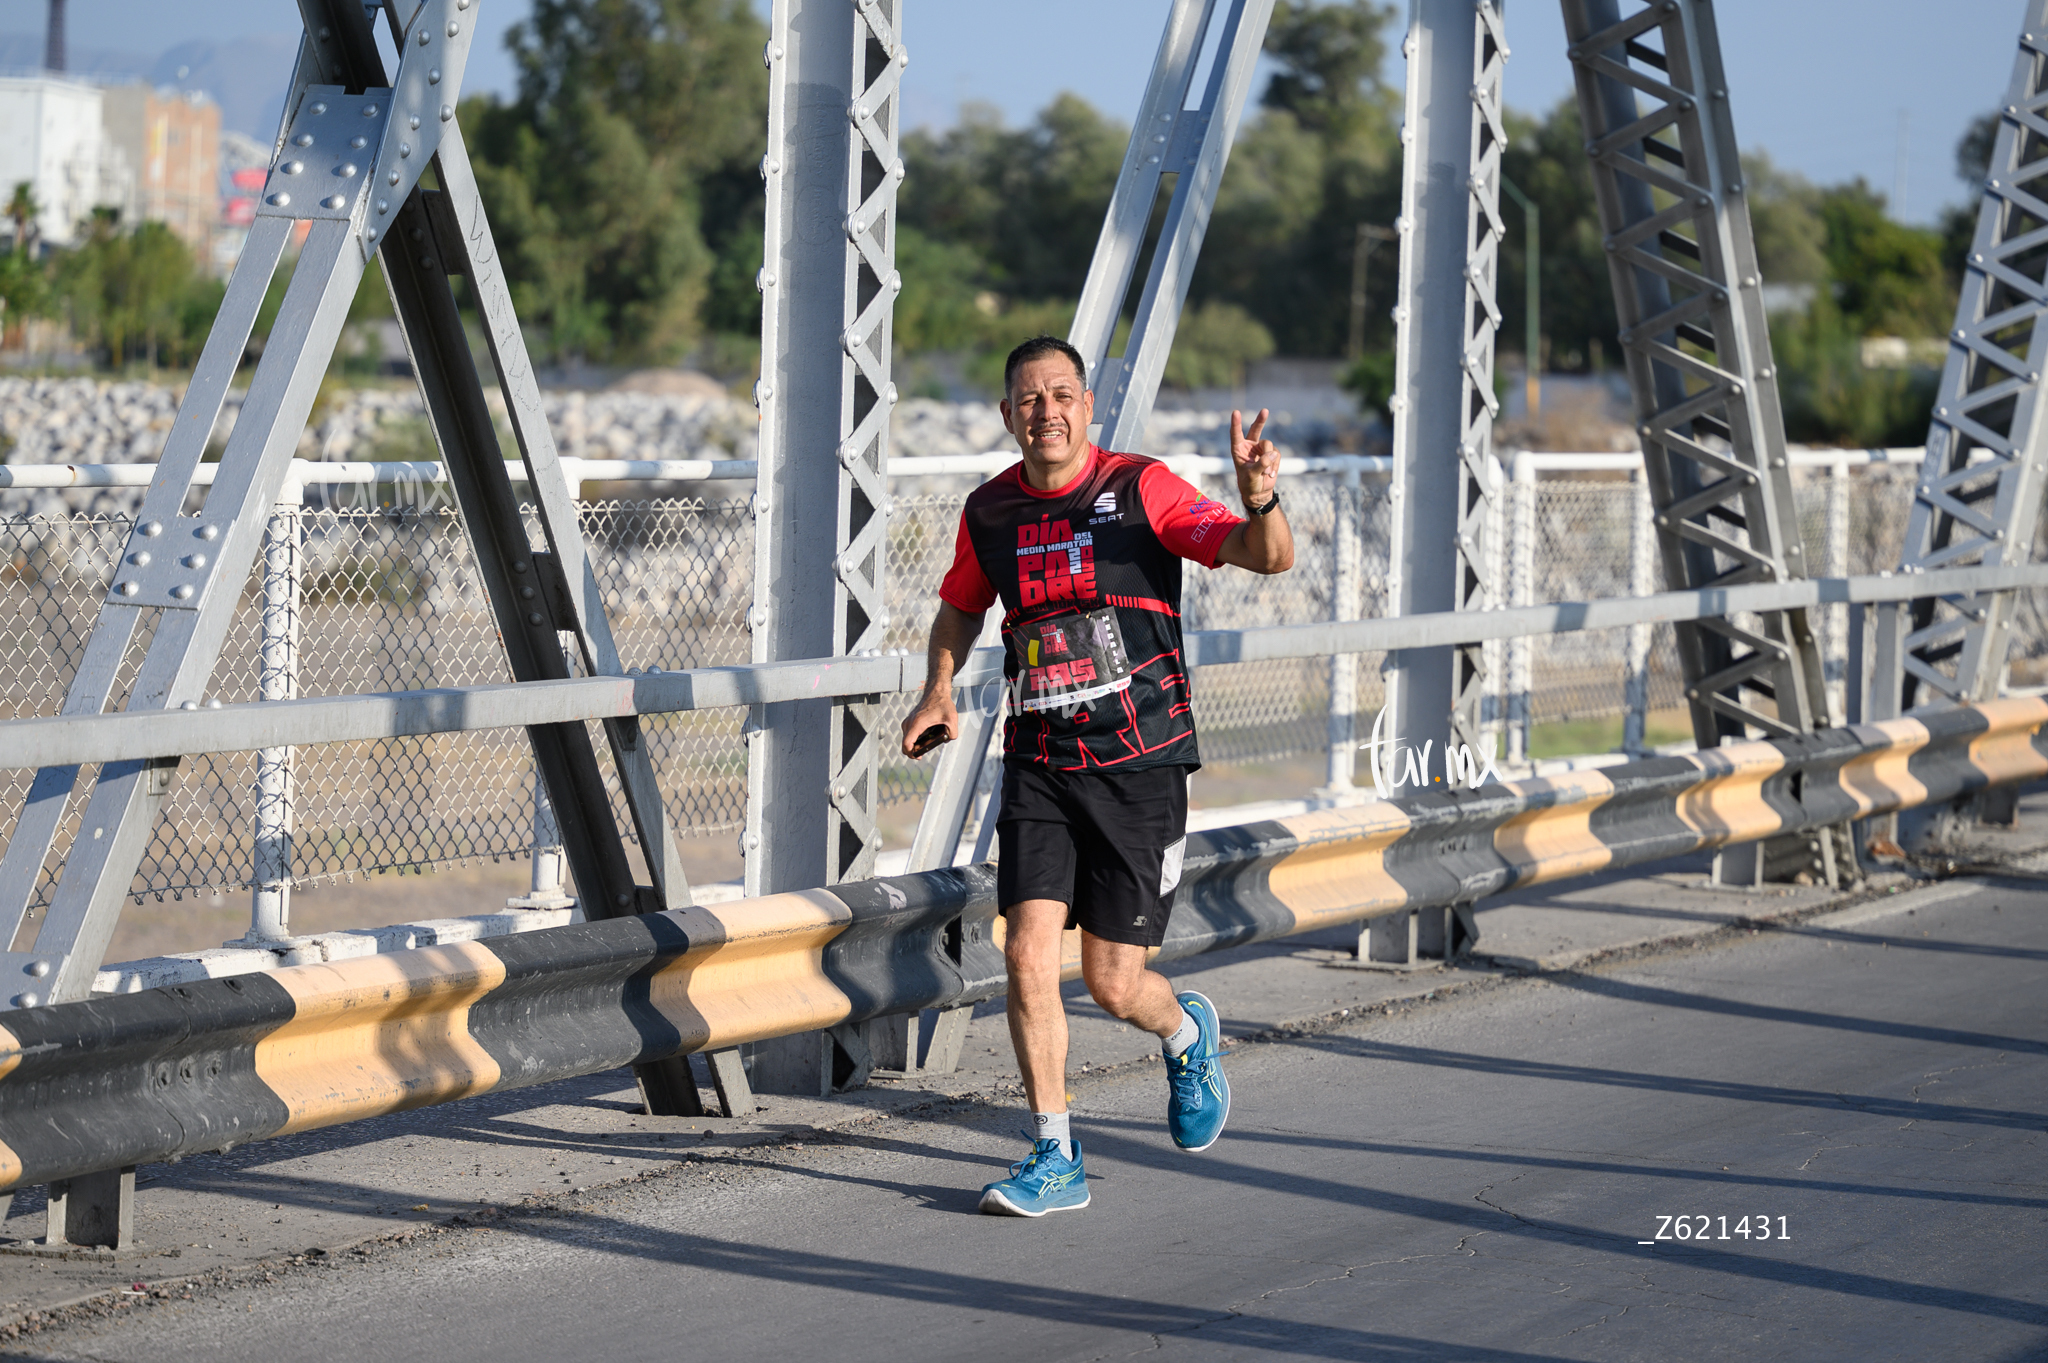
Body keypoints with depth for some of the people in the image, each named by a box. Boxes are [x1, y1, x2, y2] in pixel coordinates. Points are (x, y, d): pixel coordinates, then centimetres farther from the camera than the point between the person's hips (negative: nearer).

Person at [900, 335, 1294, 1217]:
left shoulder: (1141, 488, -8)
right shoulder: (990, 511, 5)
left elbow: (1269, 557, -16)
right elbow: (962, 604, 25)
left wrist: (1258, 499, -38)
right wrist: (939, 689, 8)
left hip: (1138, 762, -3)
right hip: (1038, 766, 3)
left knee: (1114, 985, -1)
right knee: (1027, 953, -11)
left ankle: (1186, 1032, 35)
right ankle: (1055, 1159, 1)